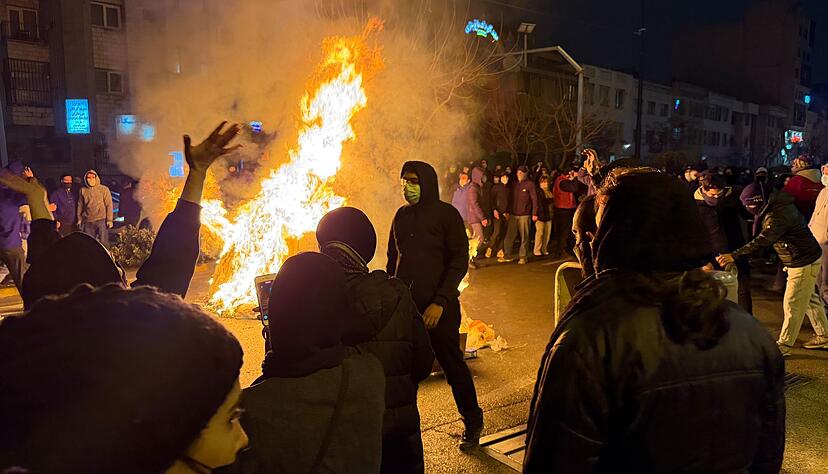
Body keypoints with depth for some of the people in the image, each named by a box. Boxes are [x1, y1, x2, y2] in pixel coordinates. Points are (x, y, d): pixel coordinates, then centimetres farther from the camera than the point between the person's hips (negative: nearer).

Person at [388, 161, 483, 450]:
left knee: (452, 363, 5)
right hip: (404, 303, 5)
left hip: (438, 306, -4)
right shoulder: (401, 215, 10)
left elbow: (460, 262, -10)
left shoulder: (446, 214, -6)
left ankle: (472, 423, 24)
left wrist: (440, 302, -17)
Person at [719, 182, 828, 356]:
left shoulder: (777, 216, -28)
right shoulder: (780, 206, 4)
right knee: (810, 299, 21)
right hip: (807, 259, 10)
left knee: (792, 304, -2)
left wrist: (734, 256, -43)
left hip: (804, 263, -10)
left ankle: (783, 345, 7)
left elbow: (761, 242, -39)